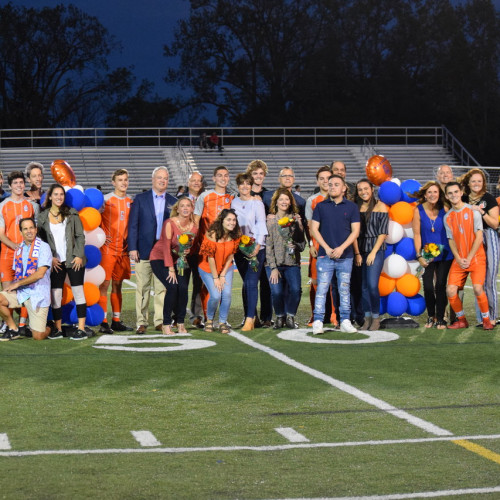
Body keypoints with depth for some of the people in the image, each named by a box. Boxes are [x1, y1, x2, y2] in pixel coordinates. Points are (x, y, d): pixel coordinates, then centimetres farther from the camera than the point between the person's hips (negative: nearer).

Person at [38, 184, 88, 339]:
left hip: (73, 260, -1)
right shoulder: (43, 217, 6)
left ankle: (81, 328, -1)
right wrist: (50, 257, -3)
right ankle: (58, 329, 8)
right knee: (55, 294, -1)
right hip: (55, 262, 1)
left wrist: (79, 256, -7)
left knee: (78, 292, -2)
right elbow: (41, 239, 7)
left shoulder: (72, 214, 4)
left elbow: (80, 236, 3)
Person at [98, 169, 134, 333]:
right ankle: (103, 322, -6)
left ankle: (116, 321, 15)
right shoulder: (106, 199, -5)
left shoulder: (130, 201, 11)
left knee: (117, 285, 10)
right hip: (107, 248, -5)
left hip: (123, 249, 5)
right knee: (104, 284, -7)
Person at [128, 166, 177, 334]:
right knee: (142, 287, -1)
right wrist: (132, 248, -6)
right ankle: (141, 322, 4)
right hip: (144, 250, -1)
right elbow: (133, 225, 3)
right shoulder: (140, 199, 6)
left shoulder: (172, 202, 12)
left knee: (162, 288, 0)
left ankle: (160, 321, 6)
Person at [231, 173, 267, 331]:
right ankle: (252, 316, 13)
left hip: (256, 248, -4)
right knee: (246, 283, 7)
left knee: (251, 283, -12)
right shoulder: (234, 203, 10)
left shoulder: (257, 203, -2)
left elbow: (262, 225, -5)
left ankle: (249, 319, -15)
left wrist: (257, 246, -14)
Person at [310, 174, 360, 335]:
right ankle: (318, 322, -2)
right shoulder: (320, 206, 7)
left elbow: (355, 231, 1)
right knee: (321, 289, -3)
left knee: (344, 290, 5)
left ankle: (345, 321, 11)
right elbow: (314, 229, 2)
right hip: (325, 255, 0)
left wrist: (342, 248, -12)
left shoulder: (351, 207, 6)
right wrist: (327, 248, -8)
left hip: (345, 256, 0)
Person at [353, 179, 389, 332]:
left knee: (372, 285, -13)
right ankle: (367, 317, 11)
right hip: (360, 251, 4)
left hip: (376, 250, -4)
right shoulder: (355, 208, 9)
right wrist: (357, 253, -2)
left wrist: (373, 252, -9)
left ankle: (376, 318, -1)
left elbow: (383, 233, -3)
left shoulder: (380, 206, 0)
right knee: (363, 286, 5)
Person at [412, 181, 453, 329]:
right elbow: (416, 234, -4)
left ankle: (440, 318, 10)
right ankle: (431, 316, 20)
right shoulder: (419, 210, -4)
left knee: (440, 286, -1)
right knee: (428, 287, 0)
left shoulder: (444, 209, -3)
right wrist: (419, 255, -8)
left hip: (444, 254, 0)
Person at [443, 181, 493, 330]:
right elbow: (451, 240, 8)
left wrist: (469, 259, -12)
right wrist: (459, 259, -7)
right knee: (450, 291, -9)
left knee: (477, 288, -22)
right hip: (459, 260, 4)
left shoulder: (473, 211, -4)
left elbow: (479, 237, -7)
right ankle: (461, 320, 11)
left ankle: (486, 320, -3)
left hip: (476, 257, -4)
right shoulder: (447, 217, 8)